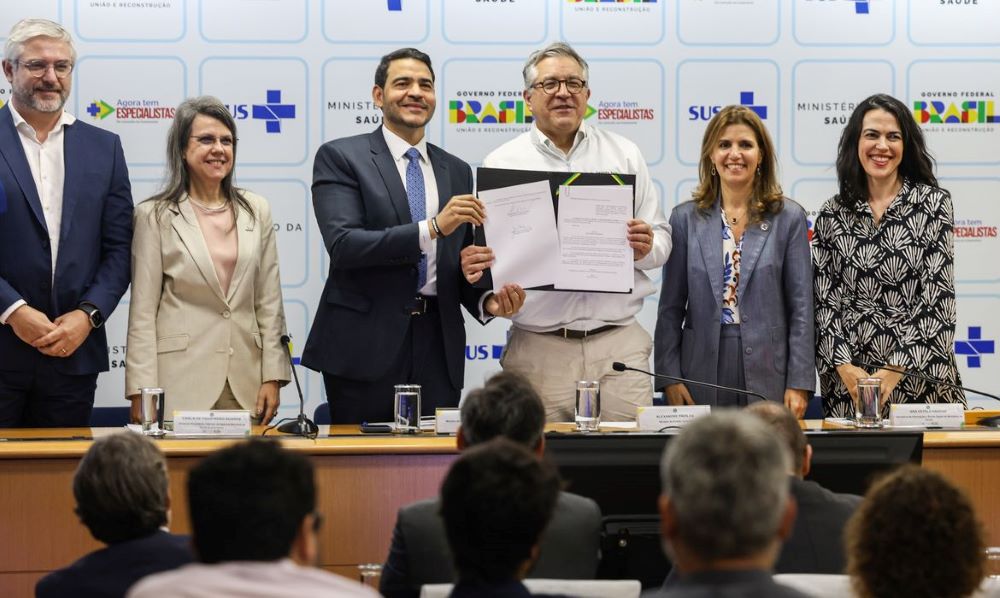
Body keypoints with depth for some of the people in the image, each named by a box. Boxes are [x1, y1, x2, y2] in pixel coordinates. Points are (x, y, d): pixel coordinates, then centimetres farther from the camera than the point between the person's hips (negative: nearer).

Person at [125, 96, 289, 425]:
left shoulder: (256, 210, 10)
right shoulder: (156, 216, 1)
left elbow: (270, 302, 10)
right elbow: (142, 311, -1)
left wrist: (273, 377, 3)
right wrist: (141, 392, -7)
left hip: (245, 384, 3)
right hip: (181, 383, -3)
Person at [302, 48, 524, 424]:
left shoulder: (456, 171, 15)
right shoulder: (340, 157, 0)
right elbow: (343, 244, -14)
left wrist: (487, 300, -3)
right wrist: (432, 228, -22)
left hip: (438, 347, 4)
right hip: (366, 347, -4)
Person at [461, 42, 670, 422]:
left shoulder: (624, 155, 12)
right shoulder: (502, 163, 6)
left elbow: (661, 237, 13)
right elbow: (482, 248, 5)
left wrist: (646, 248, -9)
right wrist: (476, 265, -17)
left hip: (619, 344, 1)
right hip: (539, 349, -1)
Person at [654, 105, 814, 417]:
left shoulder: (788, 218, 3)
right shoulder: (686, 218, 6)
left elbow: (801, 307, 1)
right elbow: (671, 307, 7)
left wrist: (799, 383, -5)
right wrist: (669, 377, -1)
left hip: (768, 376, -1)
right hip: (703, 373, 1)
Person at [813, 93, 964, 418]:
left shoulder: (933, 203, 0)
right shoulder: (832, 214, 6)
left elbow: (939, 297, -6)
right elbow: (824, 302, 5)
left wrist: (896, 369, -13)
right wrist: (844, 366, -10)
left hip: (922, 377, -2)